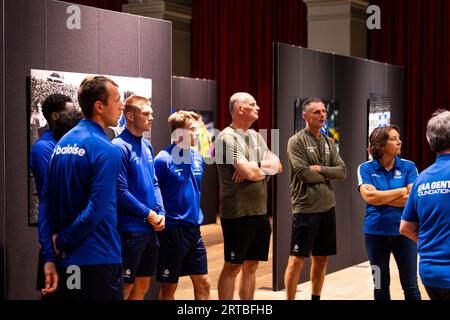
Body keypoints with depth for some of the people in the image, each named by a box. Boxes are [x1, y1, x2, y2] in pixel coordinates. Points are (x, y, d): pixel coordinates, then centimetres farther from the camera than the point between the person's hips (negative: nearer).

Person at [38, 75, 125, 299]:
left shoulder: (61, 145, 8)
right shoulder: (106, 151, -14)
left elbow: (45, 205, 5)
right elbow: (94, 212, -21)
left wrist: (50, 258, 1)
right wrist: (61, 241, -6)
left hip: (65, 264, 7)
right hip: (98, 264, -7)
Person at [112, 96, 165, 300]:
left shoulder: (147, 146, 12)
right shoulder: (119, 147, -14)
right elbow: (121, 191, -18)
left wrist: (160, 212, 1)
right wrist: (148, 214, -12)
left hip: (151, 228, 8)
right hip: (130, 228, -8)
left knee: (143, 285, 14)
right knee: (125, 286, -1)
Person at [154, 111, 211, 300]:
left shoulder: (198, 158, 8)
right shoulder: (164, 160, -13)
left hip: (194, 228, 6)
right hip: (172, 230, -6)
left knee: (203, 284, 9)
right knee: (169, 287, 5)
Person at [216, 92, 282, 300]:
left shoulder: (256, 136, 14)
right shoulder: (227, 138, -12)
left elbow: (277, 166, 7)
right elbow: (250, 173, -22)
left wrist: (257, 167, -13)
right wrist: (266, 167, 0)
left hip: (259, 212, 8)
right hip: (237, 213, -8)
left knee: (251, 266, 13)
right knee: (232, 267, 0)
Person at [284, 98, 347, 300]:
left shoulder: (329, 143, 12)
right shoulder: (296, 141, -7)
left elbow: (342, 171, 4)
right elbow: (303, 173, -17)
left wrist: (320, 169, -11)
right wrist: (327, 176, -3)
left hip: (327, 207, 7)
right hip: (305, 208, -7)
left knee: (321, 259, 13)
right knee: (297, 259, -3)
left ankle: (315, 298, 24)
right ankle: (290, 299, 4)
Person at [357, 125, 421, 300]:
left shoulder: (408, 166, -2)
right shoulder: (366, 169, -2)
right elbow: (369, 196, -17)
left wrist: (380, 197, -14)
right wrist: (401, 191, -12)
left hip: (403, 232, 0)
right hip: (376, 233, 0)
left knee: (410, 286, 3)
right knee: (380, 286, 13)